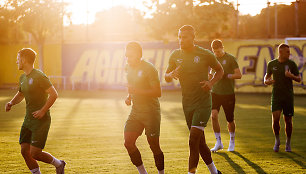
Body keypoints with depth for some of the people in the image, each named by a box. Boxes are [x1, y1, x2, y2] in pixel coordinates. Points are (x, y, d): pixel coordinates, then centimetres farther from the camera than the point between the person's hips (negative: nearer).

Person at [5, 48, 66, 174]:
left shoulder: (39, 76, -16)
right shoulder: (23, 78, 10)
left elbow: (54, 94, -18)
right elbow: (20, 94, 28)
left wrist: (43, 110, -22)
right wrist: (11, 103, 8)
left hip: (41, 121, -8)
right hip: (28, 120, 8)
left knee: (34, 153, -9)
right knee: (25, 151, 0)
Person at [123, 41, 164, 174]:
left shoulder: (149, 69, -15)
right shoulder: (129, 68, 9)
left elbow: (158, 92, -20)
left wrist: (137, 91, -26)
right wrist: (129, 97, 6)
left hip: (151, 112, -7)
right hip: (136, 112, 7)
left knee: (154, 146, -1)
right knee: (128, 142, -2)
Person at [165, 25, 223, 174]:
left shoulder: (205, 54, -7)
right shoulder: (175, 55, 4)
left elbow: (220, 70, 7)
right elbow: (166, 77, 12)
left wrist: (211, 82, -11)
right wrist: (171, 74, -12)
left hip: (203, 103, -5)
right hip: (187, 104, 5)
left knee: (193, 141, -14)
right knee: (200, 142, 11)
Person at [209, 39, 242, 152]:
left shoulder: (230, 59, -5)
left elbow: (239, 75, -8)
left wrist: (226, 75, -21)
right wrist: (210, 75, -1)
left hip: (228, 94, -3)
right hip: (215, 92, 3)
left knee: (230, 120, 6)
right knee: (213, 115, -16)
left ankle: (232, 142, 29)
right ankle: (218, 142, -5)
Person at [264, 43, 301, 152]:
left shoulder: (291, 64, 1)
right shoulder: (272, 64, 4)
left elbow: (299, 79, 4)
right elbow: (267, 74, 21)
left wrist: (291, 76, -17)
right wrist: (266, 81, -2)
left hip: (288, 96, 0)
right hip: (276, 95, 0)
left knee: (288, 120, 3)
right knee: (275, 118, -13)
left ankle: (288, 143, 21)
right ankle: (277, 140, 9)